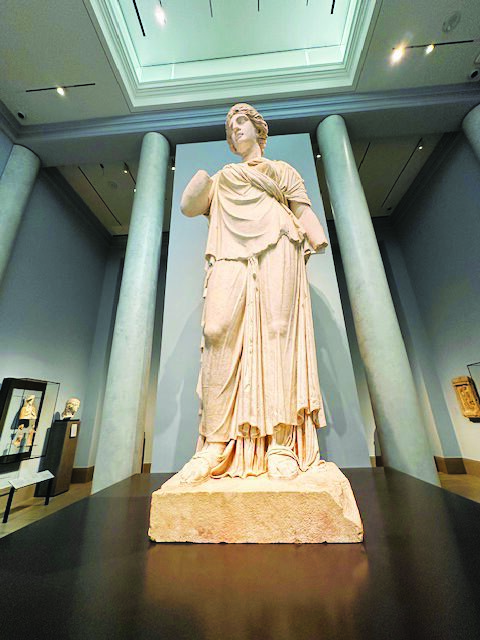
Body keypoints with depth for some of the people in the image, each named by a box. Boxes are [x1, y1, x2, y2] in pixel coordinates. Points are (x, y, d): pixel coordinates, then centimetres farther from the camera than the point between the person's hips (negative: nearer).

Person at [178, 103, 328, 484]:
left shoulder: (282, 169, 32)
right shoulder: (222, 176, 37)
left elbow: (303, 209, 17)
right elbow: (192, 206, 27)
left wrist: (315, 236, -3)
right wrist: (200, 182, 7)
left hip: (276, 246, -1)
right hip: (232, 252, 2)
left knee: (276, 329, -20)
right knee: (220, 331, -21)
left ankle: (281, 443, -19)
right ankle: (217, 445, -19)